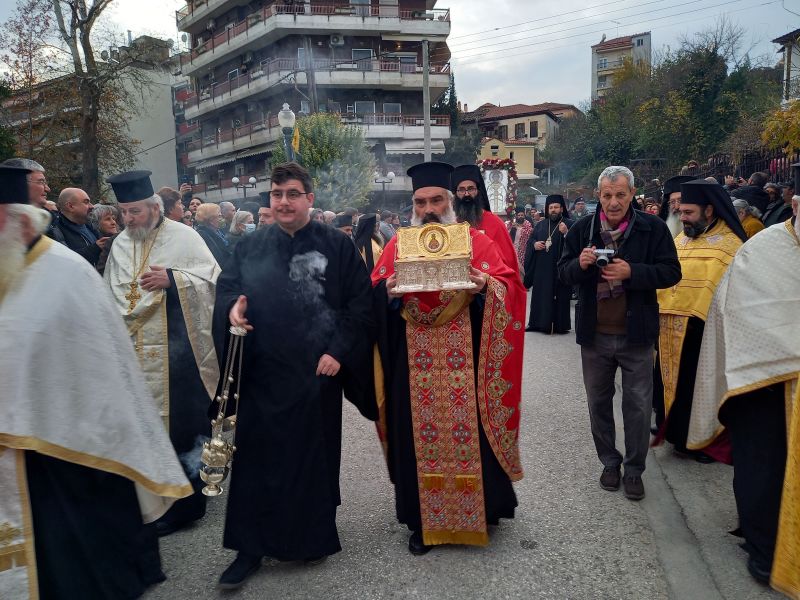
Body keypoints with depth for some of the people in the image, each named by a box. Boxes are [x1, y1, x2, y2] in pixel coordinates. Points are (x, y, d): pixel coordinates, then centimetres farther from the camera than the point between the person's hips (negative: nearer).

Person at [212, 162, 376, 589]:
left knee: (314, 454, 10)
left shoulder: (337, 246, -1)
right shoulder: (249, 247, 8)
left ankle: (315, 537, 29)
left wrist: (338, 350, -13)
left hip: (317, 370, -2)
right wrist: (232, 308, -15)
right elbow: (225, 288, 9)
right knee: (257, 458, 6)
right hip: (262, 372, 2)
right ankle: (250, 547, 19)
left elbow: (361, 302, -4)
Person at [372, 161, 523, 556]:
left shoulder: (476, 240, 6)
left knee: (469, 432, 3)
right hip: (414, 363, 2)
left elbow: (509, 281, -1)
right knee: (419, 436, 6)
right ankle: (422, 519, 20)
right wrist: (387, 290, -17)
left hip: (464, 360, -1)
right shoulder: (397, 245, 10)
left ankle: (480, 510, 24)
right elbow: (373, 291, 5)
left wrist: (484, 284, -21)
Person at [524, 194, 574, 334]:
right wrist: (534, 244, -6)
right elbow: (530, 241, 15)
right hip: (542, 268, 4)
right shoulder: (540, 225, 13)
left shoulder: (570, 224, 0)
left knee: (559, 297, 0)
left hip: (560, 269, -4)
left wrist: (566, 233, -25)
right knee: (540, 296, 6)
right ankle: (539, 323, 13)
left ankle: (560, 325, 6)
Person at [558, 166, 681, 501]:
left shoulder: (653, 228, -5)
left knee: (638, 406, 8)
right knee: (598, 403, 14)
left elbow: (671, 272, -8)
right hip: (594, 335, 2)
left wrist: (631, 272, -23)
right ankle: (610, 463, 32)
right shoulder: (582, 230, 2)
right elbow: (563, 273, 2)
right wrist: (580, 264, -20)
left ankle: (634, 470, 25)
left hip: (635, 334, -2)